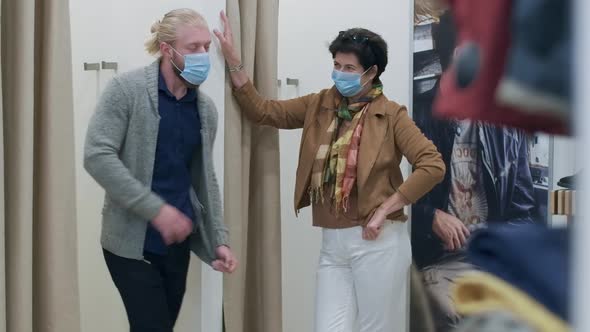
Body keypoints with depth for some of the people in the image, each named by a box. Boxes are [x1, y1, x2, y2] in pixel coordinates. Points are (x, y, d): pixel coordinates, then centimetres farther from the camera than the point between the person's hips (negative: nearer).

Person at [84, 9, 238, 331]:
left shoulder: (205, 108, 7)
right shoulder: (126, 89, -10)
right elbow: (96, 156, -18)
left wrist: (218, 239, 5)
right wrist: (156, 210, -22)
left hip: (178, 241, 6)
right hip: (132, 240, -5)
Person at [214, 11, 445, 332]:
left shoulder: (391, 114, -5)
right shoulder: (319, 105, 9)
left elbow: (433, 166, -13)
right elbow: (262, 111, 9)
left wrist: (384, 210, -15)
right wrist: (234, 62, -1)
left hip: (377, 241, -4)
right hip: (332, 244, 5)